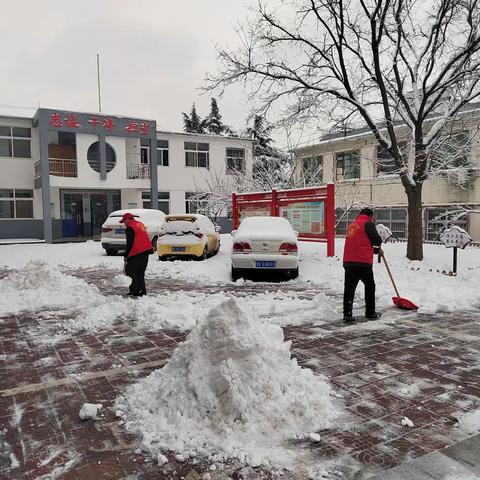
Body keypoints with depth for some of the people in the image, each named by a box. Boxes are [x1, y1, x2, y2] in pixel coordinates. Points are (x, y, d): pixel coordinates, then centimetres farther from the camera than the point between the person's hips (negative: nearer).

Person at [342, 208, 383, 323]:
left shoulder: (352, 225, 22)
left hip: (348, 262, 6)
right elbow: (377, 241, -6)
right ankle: (370, 313, 19)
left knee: (349, 288, 6)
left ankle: (347, 315, 4)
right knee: (370, 286, 11)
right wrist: (378, 246, 18)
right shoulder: (368, 224, -2)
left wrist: (376, 250, 31)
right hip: (363, 262, -6)